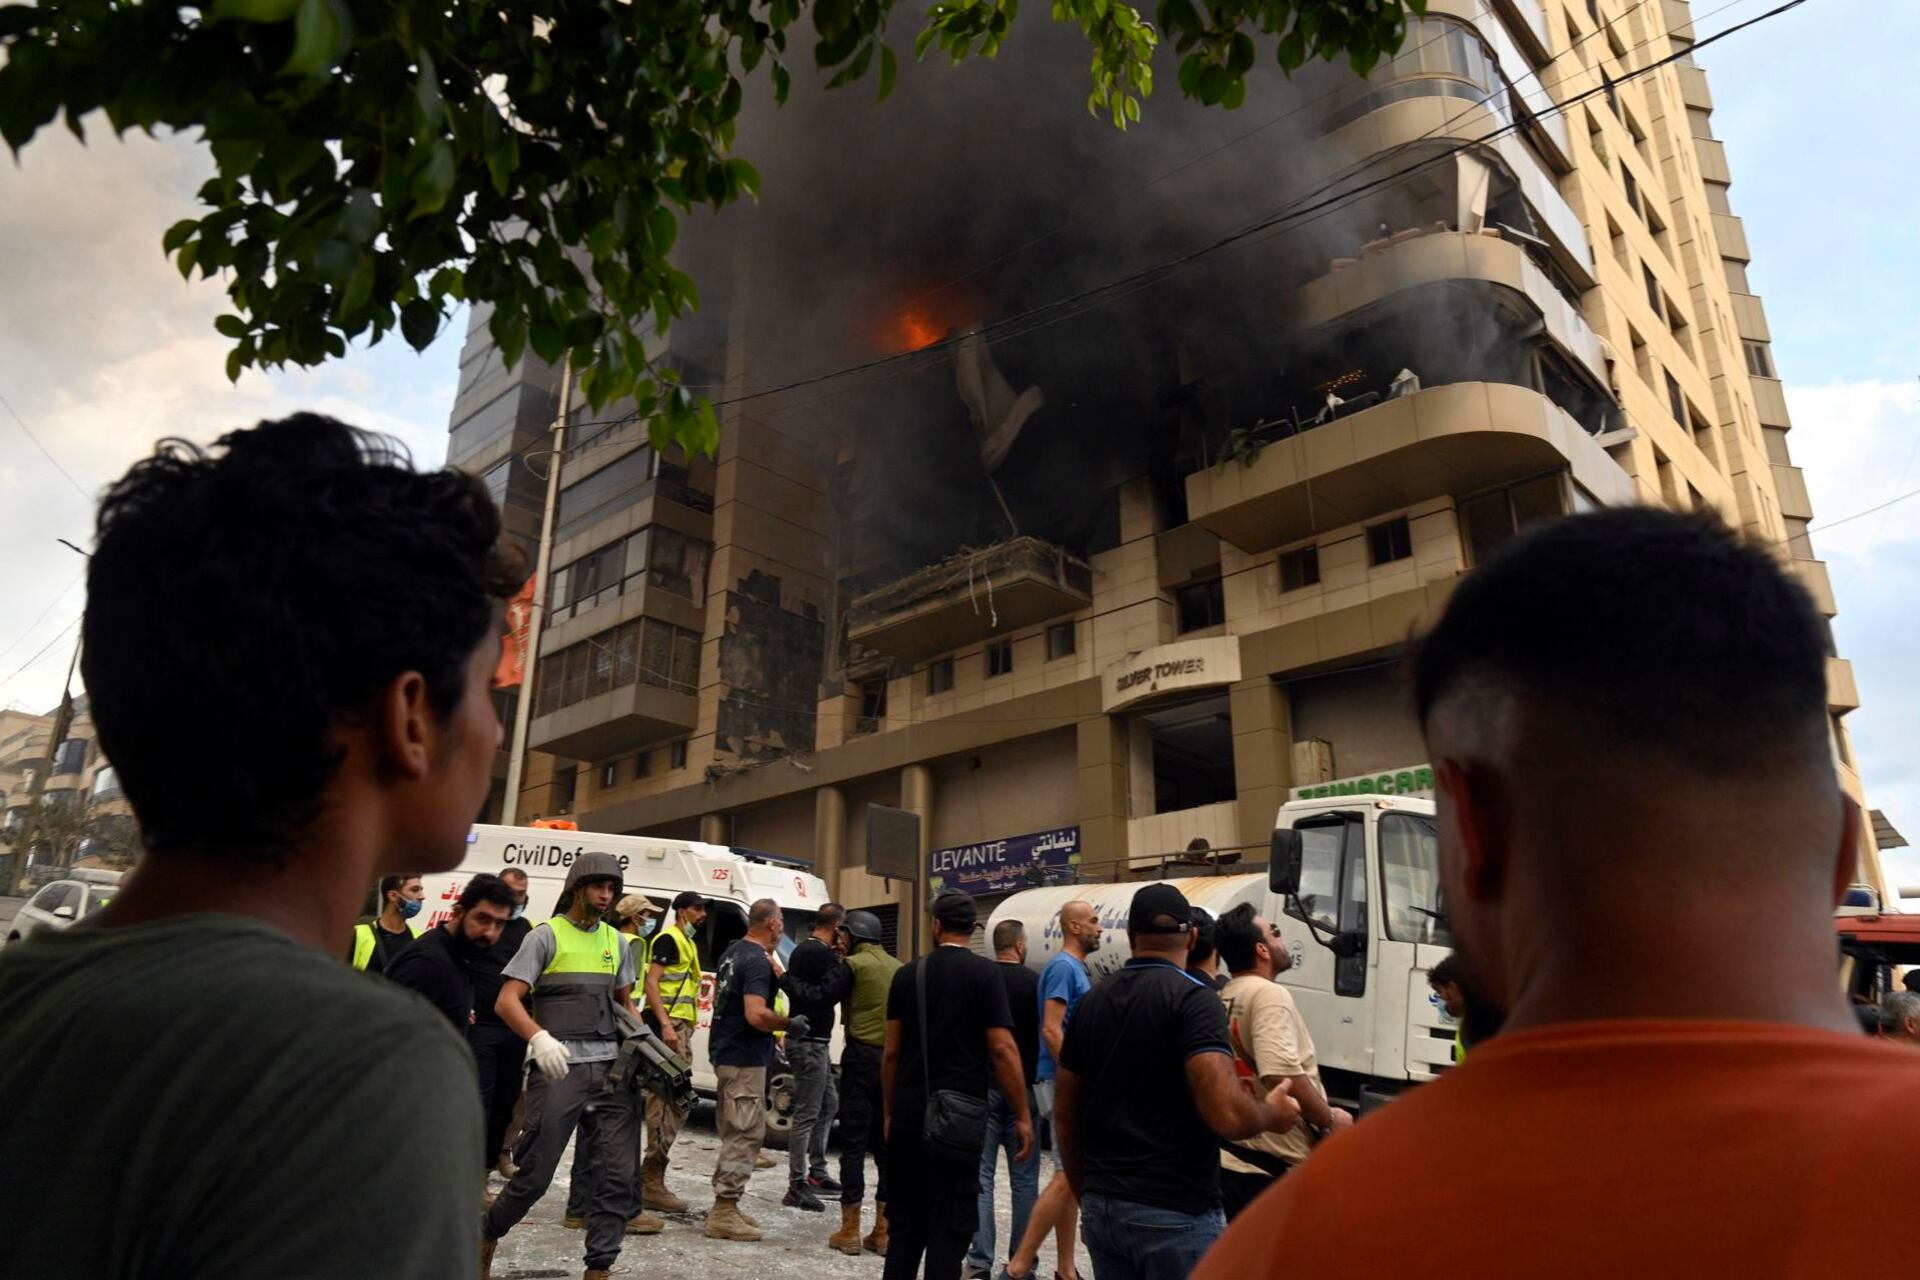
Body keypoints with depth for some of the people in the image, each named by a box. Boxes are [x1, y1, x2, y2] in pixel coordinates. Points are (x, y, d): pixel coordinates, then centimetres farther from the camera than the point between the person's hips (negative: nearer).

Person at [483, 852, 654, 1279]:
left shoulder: (616, 941, 15)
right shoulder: (546, 935, -2)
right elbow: (507, 1001, -9)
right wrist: (539, 1038, -26)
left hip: (612, 1065, 5)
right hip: (559, 1068, -5)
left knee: (617, 1173, 2)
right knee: (536, 1172, 1)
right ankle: (487, 1234, 28)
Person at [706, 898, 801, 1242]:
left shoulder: (732, 952, 11)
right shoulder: (757, 962, -19)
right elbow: (756, 1015, -29)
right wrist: (790, 1024, -14)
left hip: (725, 1053, 10)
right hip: (745, 1059, -10)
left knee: (733, 1134, 17)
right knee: (746, 1135, -3)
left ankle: (724, 1206, 24)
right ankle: (724, 1213, 0)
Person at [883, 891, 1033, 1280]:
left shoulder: (907, 974, 5)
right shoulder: (983, 972, -6)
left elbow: (891, 1052, 8)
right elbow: (1002, 1049, -12)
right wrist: (1023, 1116, -5)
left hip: (908, 1116, 4)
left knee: (906, 1223, 14)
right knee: (950, 1228, 4)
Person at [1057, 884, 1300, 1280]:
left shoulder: (1092, 1001, 6)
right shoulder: (1193, 998, -13)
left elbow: (1064, 1111, 11)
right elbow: (1226, 1114, -23)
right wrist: (1272, 1113, -2)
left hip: (1102, 1205, 6)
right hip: (1177, 1212, -6)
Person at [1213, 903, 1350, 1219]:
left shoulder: (1222, 999, 10)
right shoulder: (1268, 994, -16)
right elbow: (1281, 1074, -28)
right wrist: (1329, 1118, -13)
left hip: (1230, 1159, 8)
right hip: (1276, 1163, -8)